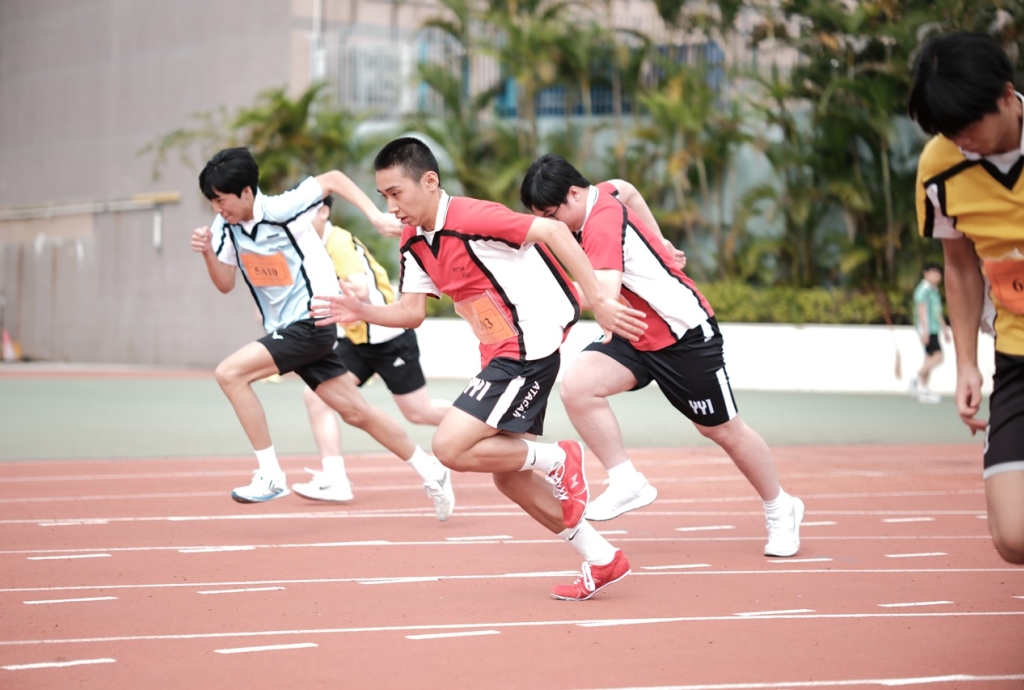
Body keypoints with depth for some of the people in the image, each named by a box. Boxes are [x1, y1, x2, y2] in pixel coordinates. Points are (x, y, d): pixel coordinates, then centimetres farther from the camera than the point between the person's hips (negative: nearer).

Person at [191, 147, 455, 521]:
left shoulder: (282, 209, -18)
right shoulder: (226, 226, 2)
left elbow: (332, 179, -7)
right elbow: (225, 284, 7)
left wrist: (375, 215, -14)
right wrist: (208, 253, -12)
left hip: (311, 323, -8)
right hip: (285, 330, 8)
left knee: (230, 373, -20)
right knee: (356, 412, 12)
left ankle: (270, 475, -14)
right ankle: (430, 470, 26)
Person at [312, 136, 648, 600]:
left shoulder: (469, 218, -19)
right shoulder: (415, 244, 8)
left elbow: (553, 231, -21)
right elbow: (411, 312, 10)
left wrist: (599, 303, -23)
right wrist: (361, 312, -8)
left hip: (527, 349, -10)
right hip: (502, 356, 10)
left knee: (450, 447, -17)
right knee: (508, 477, 12)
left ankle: (558, 460, 0)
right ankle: (602, 560, 22)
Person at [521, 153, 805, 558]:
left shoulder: (603, 224, -26)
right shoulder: (601, 195, -1)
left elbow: (604, 295, -38)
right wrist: (659, 245, 21)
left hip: (685, 333, -8)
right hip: (637, 337, 8)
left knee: (722, 429, 8)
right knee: (577, 385, -17)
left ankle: (781, 509, 29)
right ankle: (627, 483, -9)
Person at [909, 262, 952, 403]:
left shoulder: (934, 291, 20)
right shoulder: (923, 289, -10)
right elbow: (922, 310, -17)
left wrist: (944, 329, 29)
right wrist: (925, 330, -22)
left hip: (934, 329, 10)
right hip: (927, 330, -10)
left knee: (930, 359, 8)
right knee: (937, 356, -16)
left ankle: (923, 389, 10)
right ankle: (917, 379, -6)